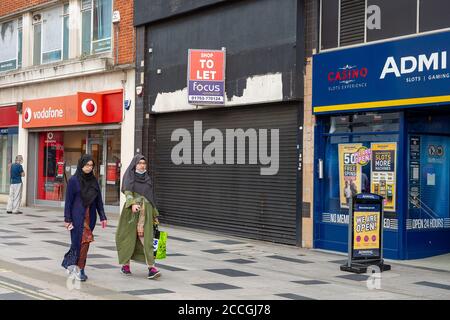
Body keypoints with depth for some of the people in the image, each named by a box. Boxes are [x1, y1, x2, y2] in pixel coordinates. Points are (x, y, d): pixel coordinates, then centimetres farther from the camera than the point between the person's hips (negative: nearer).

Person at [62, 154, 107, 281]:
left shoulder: (93, 180, 9)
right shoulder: (73, 180, -5)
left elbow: (98, 200, 12)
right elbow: (68, 200, -6)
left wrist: (102, 217, 7)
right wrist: (67, 219, -9)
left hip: (90, 216, 5)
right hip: (78, 216, -5)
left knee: (82, 242, 6)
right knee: (83, 240, -9)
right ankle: (79, 269, 1)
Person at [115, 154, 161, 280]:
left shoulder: (147, 178, 17)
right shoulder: (129, 175, 2)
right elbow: (127, 191, -15)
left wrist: (155, 215, 19)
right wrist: (133, 203, -34)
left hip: (146, 211, 3)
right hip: (132, 211, -3)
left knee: (146, 238, -7)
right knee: (129, 237, 5)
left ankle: (151, 267, -17)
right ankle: (125, 264, 22)